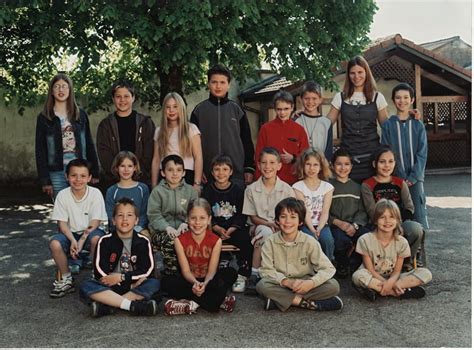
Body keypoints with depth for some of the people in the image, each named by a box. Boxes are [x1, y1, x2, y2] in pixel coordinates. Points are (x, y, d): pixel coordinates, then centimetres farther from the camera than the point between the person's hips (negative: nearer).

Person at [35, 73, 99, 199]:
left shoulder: (81, 114, 9)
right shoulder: (44, 118, 4)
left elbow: (89, 144, 10)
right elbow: (40, 150, 2)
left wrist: (95, 172, 5)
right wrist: (45, 180, -4)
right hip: (57, 173, -1)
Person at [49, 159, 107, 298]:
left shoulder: (95, 193, -11)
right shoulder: (62, 195, -7)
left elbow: (95, 222, -12)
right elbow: (62, 222, -7)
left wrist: (82, 240, -25)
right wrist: (73, 240, -24)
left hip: (89, 232, -2)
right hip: (70, 233, 2)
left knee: (97, 238, -36)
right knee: (54, 243, -28)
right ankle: (66, 279, -4)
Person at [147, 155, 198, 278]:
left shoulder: (190, 191, 14)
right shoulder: (157, 191, 8)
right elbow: (154, 214, -2)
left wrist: (186, 223, -17)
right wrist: (167, 227, -19)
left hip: (183, 230, 2)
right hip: (162, 231, -1)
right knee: (170, 242, -35)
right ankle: (171, 272, -19)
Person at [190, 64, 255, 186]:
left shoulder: (237, 110, 9)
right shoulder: (199, 110, 7)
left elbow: (247, 141, 10)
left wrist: (249, 168, 3)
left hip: (237, 173, 1)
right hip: (208, 174, 0)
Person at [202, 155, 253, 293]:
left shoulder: (238, 190, 3)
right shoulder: (208, 191, 6)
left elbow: (242, 215, 0)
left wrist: (230, 230, -15)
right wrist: (218, 229, -16)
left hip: (235, 228, 0)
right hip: (214, 229, 1)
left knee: (246, 240, -26)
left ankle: (242, 276, -13)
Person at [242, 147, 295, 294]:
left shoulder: (286, 189, 0)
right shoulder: (251, 189, 0)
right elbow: (253, 217, 0)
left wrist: (279, 224, -19)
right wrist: (269, 223, -17)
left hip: (280, 230, 0)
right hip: (259, 226, 0)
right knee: (265, 232, -34)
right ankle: (254, 275, -28)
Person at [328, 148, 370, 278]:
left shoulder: (356, 187, 19)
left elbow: (362, 210, 9)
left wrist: (355, 225, -10)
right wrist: (339, 223, -15)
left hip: (354, 225, 4)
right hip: (335, 226, -3)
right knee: (343, 241, -35)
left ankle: (352, 264, -4)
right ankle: (341, 265, -3)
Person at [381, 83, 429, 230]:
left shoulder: (418, 125, 5)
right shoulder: (388, 125, 3)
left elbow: (422, 154, 1)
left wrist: (412, 177, -10)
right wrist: (401, 178, -8)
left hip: (415, 177, 1)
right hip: (396, 178, 0)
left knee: (419, 215, -5)